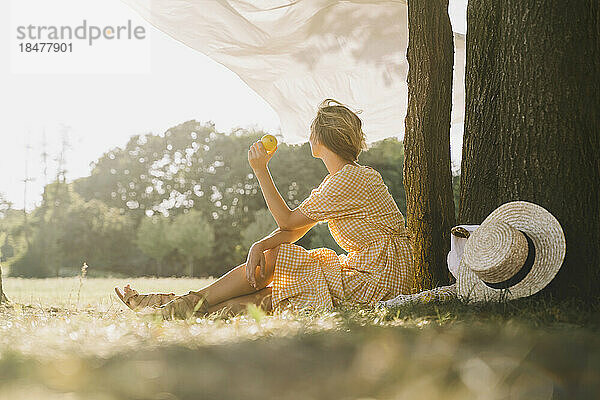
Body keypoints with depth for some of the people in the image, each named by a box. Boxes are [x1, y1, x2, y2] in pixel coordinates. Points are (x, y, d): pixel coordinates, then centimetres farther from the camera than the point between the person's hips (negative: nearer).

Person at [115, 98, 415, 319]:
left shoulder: (350, 180, -17)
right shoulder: (337, 180, 15)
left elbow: (288, 221, -10)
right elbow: (295, 229, 7)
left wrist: (261, 171, -8)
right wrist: (260, 245, -12)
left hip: (378, 281, -8)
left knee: (270, 260, -8)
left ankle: (191, 304, -1)